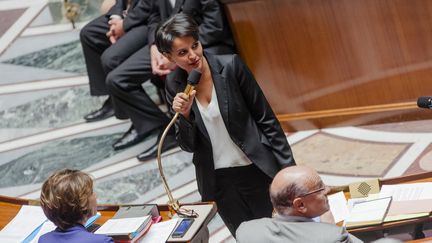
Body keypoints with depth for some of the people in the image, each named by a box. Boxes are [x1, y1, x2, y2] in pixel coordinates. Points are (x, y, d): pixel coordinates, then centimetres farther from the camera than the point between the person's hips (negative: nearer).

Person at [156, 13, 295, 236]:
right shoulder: (175, 84, -5)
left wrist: (289, 167, -7)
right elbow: (188, 146, -1)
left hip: (255, 170, -3)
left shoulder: (230, 66, -15)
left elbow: (265, 118, -8)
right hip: (217, 181, 3)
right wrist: (184, 114, -20)